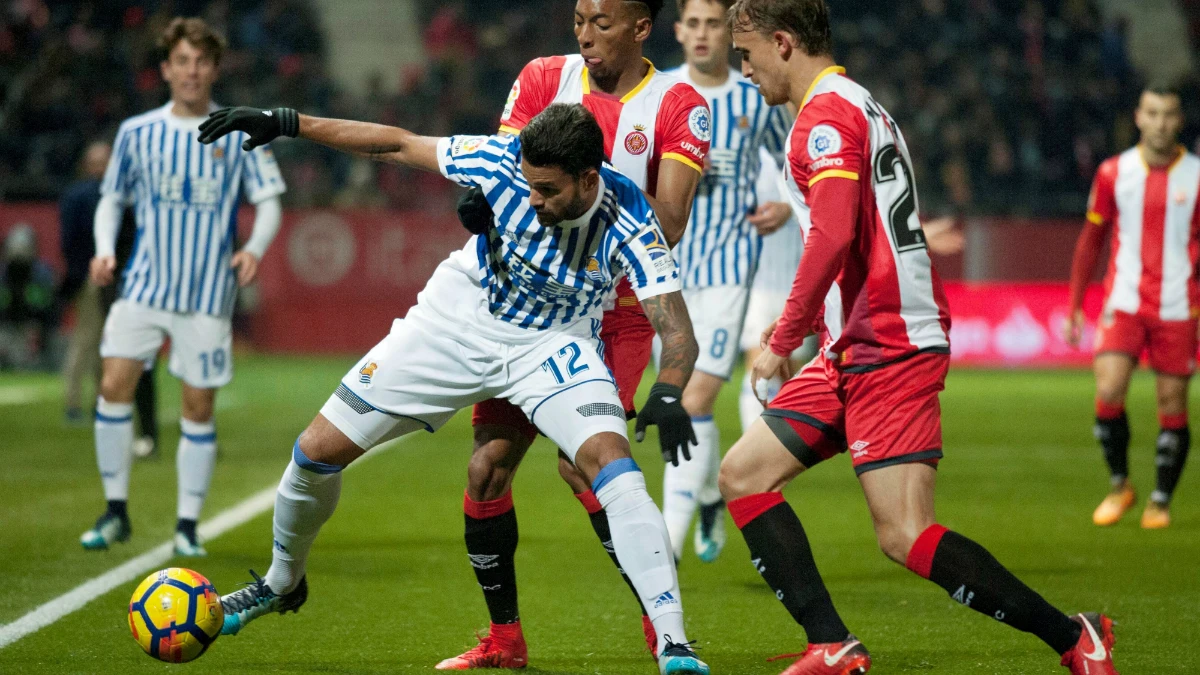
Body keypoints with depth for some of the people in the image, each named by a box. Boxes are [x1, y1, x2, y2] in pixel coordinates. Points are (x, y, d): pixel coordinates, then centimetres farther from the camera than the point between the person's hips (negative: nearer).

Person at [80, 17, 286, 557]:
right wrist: (104, 249, -2)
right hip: (145, 285, 1)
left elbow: (269, 202, 1)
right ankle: (115, 511, 0)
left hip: (208, 292, -1)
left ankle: (187, 526, 11)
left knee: (199, 407, 0)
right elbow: (112, 198, 16)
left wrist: (254, 248, -18)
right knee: (114, 384, -13)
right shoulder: (136, 132, 5)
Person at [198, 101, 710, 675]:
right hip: (457, 321, 2)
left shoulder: (628, 226, -29)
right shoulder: (504, 162, -25)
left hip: (552, 345, -2)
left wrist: (668, 394, -53)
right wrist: (287, 123, -13)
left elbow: (677, 332, -32)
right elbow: (398, 145, -13)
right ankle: (282, 582, 32)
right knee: (320, 450, 1)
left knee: (610, 459, -30)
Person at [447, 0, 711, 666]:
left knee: (580, 461, -19)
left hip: (617, 313, -4)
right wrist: (485, 193, -27)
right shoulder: (544, 79, 3)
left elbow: (667, 225, -15)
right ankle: (503, 636, 15)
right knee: (487, 467, -1)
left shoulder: (676, 105, -7)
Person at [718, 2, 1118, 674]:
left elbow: (833, 236, -25)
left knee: (906, 536, -16)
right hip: (855, 353, 11)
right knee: (743, 473, 7)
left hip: (889, 352, -11)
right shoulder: (861, 106, 20)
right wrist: (803, 323, 24)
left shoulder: (825, 115, -12)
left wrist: (782, 341, -19)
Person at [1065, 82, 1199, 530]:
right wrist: (1075, 306, 9)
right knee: (1108, 392, -14)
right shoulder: (1113, 173, 4)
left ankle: (1161, 500, 14)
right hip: (1124, 303, 0)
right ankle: (1119, 485, 8)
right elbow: (1091, 240, 12)